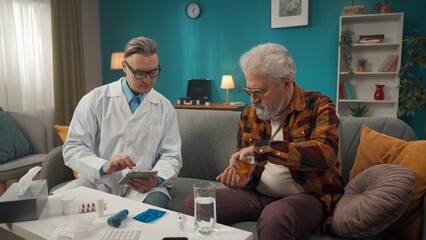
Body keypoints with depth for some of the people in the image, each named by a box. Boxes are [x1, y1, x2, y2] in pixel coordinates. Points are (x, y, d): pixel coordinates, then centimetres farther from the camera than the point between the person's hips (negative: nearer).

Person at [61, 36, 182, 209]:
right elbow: (72, 148, -4)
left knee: (158, 201, -33)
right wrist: (104, 167, -24)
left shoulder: (165, 108, 4)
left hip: (142, 185, 0)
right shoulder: (95, 100, 0)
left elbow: (171, 156, 5)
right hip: (98, 181, 1)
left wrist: (156, 179, -17)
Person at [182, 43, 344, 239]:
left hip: (308, 196, -4)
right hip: (258, 194, 5)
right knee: (192, 205, -10)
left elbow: (326, 154, -28)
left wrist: (260, 148, -29)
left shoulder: (318, 106, -9)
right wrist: (244, 177, -10)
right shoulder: (249, 115, 6)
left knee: (273, 218, -38)